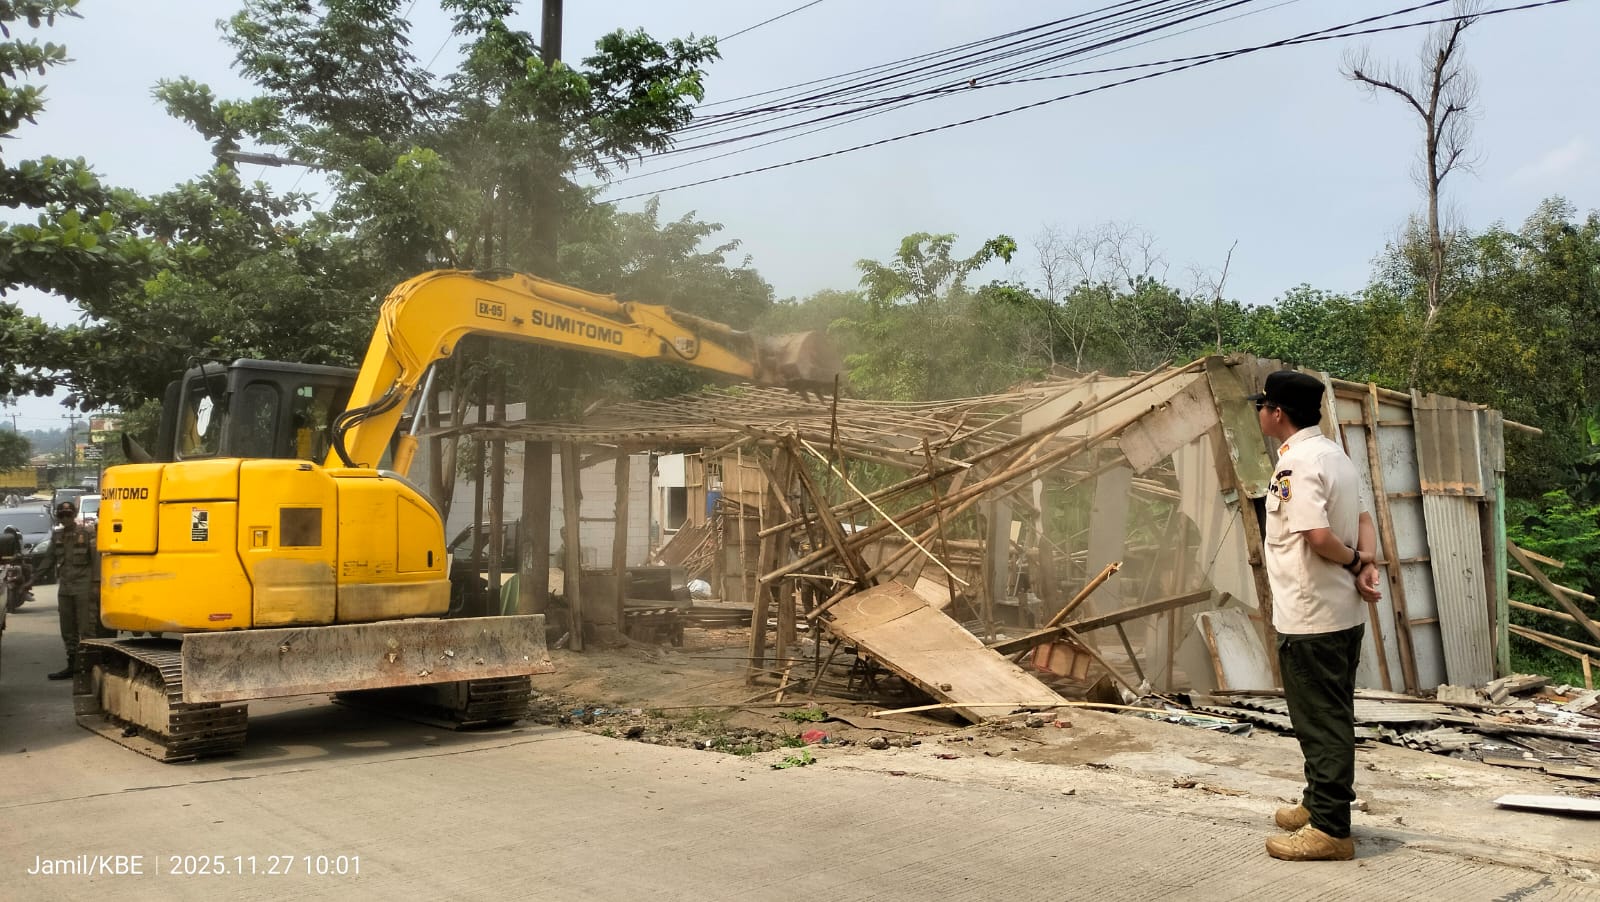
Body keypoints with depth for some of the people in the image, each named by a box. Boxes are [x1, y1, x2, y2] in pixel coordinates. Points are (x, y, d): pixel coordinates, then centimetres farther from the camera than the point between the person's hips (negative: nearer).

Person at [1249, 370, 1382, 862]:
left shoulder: (1297, 462, -19)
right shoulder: (1334, 454, 13)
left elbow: (1319, 536, -27)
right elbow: (1363, 519, 15)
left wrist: (1354, 562, -10)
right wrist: (1367, 562, -1)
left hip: (1310, 618, -10)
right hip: (1344, 612, 10)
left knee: (1320, 721, -2)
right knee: (1331, 718, 19)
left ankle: (1330, 829, 6)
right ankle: (1319, 803, 33)